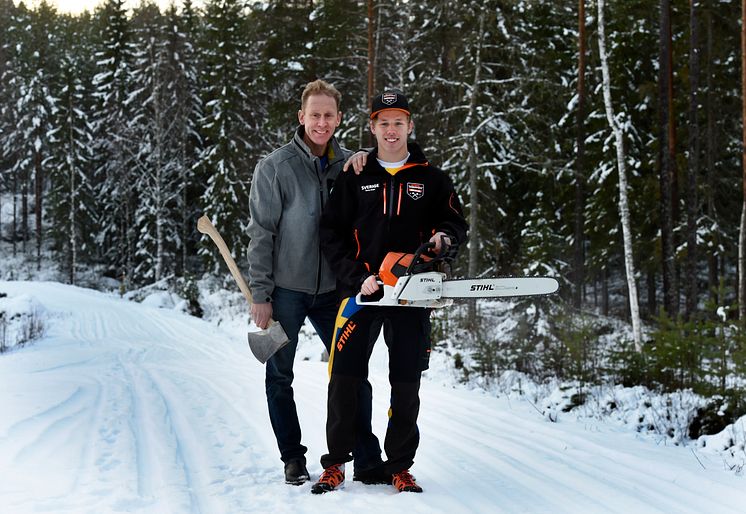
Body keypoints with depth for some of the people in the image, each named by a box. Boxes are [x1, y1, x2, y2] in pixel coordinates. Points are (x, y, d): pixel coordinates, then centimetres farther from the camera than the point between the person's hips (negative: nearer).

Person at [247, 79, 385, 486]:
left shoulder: (349, 166, 4)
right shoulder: (276, 167, -7)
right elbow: (261, 234, -7)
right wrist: (260, 295, -9)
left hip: (332, 288, 3)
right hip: (285, 289, -3)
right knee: (280, 378, 6)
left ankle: (367, 461, 8)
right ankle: (293, 461, 19)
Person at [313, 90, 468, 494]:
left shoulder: (431, 180, 10)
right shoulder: (355, 179, 8)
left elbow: (457, 224, 13)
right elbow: (331, 234, 4)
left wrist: (442, 237, -12)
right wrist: (358, 277, -9)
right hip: (361, 290, 0)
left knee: (406, 385, 3)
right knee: (344, 377, -4)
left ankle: (400, 467, 13)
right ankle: (335, 465, 8)